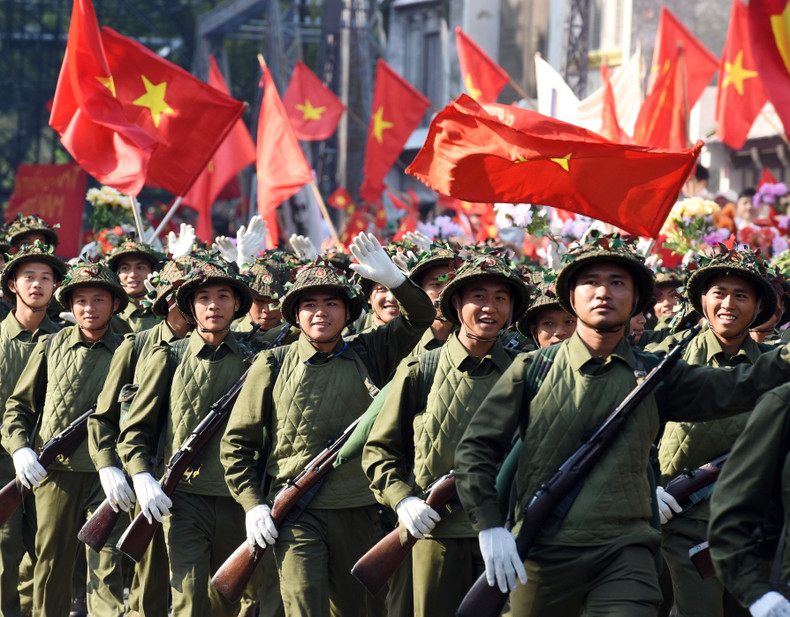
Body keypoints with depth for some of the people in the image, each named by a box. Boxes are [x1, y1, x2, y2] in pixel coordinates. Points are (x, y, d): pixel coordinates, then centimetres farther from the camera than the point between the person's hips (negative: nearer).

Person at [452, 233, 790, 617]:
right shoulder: (532, 369, 5)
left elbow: (736, 388, -4)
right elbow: (475, 448, 5)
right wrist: (489, 525, -8)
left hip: (623, 554, 0)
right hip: (543, 554, 0)